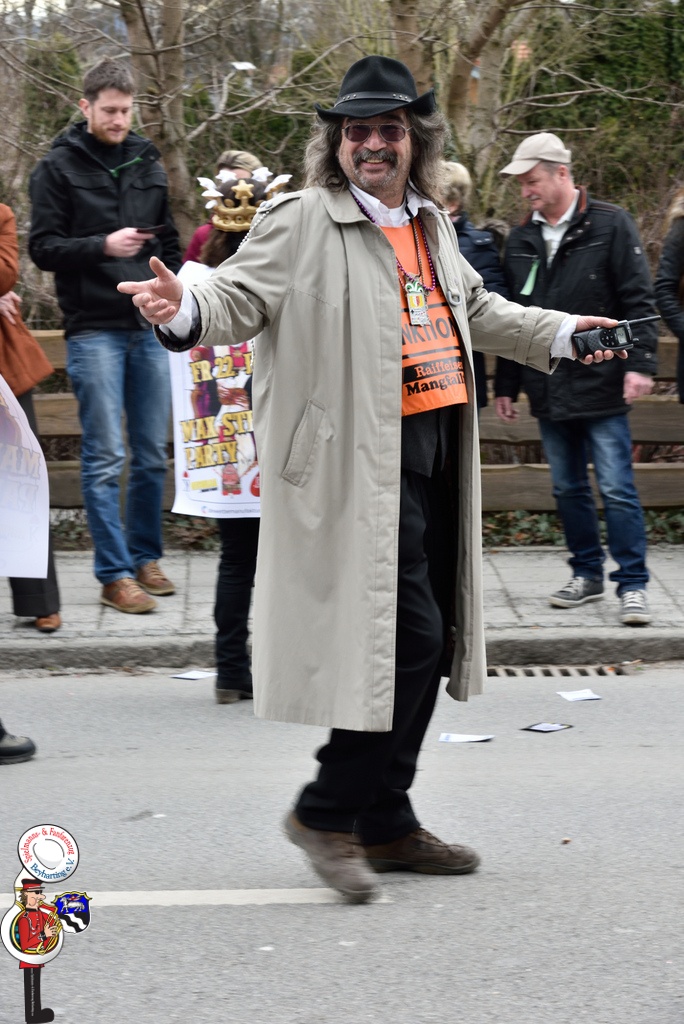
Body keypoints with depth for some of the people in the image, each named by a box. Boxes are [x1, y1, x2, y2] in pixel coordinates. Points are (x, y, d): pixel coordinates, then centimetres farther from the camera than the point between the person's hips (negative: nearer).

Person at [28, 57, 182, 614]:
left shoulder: (147, 162, 13)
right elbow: (43, 248, -4)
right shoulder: (59, 167, 0)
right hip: (94, 331, -4)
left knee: (153, 453, 8)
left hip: (151, 328, 5)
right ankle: (115, 574, 1)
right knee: (105, 457, -4)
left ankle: (145, 557, 21)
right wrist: (102, 246, -18)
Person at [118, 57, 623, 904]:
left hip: (436, 447, 8)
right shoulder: (299, 222, -7)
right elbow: (241, 298, -16)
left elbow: (476, 309, 32)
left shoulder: (431, 224, 16)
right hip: (364, 461, -8)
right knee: (408, 634, -13)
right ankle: (328, 811, 1)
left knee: (429, 641, 11)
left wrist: (561, 333, 35)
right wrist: (184, 310, -36)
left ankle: (387, 822, 22)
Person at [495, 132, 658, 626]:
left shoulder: (610, 225, -4)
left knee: (617, 489, -6)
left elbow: (638, 301, -7)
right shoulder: (522, 240, 11)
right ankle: (588, 575, 23)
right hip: (548, 390, 6)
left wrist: (641, 363, -16)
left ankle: (633, 584, 0)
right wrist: (506, 384, 16)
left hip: (601, 384, -6)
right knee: (568, 488, 12)